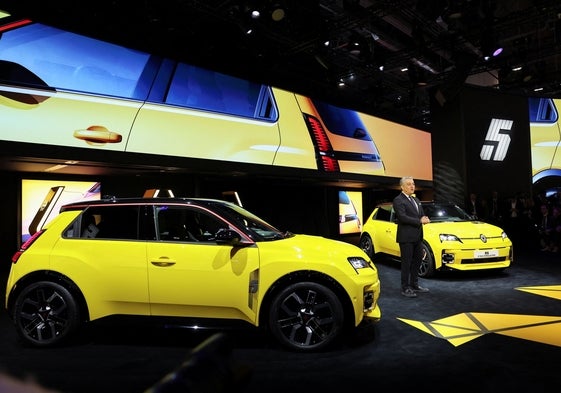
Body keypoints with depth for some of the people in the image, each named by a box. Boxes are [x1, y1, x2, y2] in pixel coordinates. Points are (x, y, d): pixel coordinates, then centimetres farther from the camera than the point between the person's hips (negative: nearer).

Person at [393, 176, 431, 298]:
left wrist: (424, 218, -6)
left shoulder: (416, 200, 18)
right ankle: (405, 288, 6)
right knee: (407, 263, -2)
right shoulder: (398, 200, -10)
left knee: (417, 261, 14)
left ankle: (414, 284, 27)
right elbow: (402, 217, -20)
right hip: (406, 237, -8)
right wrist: (420, 221, -18)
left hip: (417, 236, 8)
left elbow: (421, 214, 18)